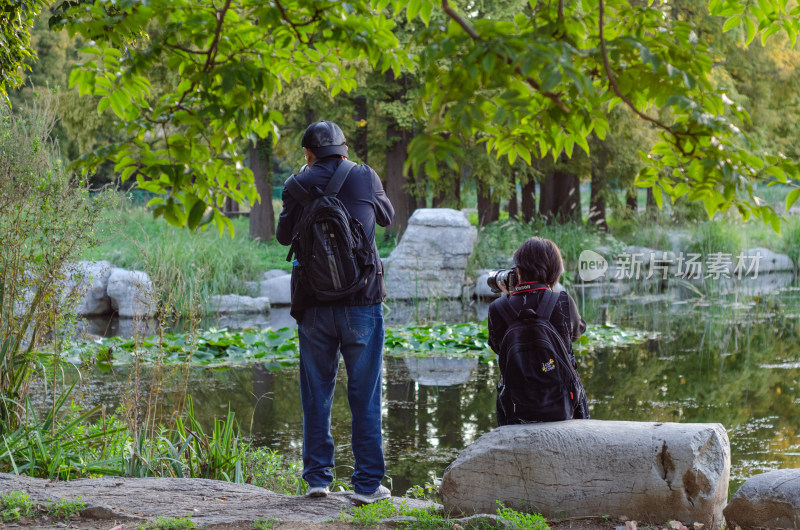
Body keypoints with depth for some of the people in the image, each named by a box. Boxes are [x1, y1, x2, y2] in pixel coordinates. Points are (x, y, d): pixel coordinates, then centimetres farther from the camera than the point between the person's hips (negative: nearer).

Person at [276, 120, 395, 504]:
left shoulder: (299, 185, 0)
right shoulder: (365, 178, 1)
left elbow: (284, 235, 16)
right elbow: (387, 216, 20)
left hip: (314, 306, 1)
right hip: (361, 302, -1)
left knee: (316, 394, 10)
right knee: (364, 394, 3)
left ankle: (317, 477, 11)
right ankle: (367, 483, 4)